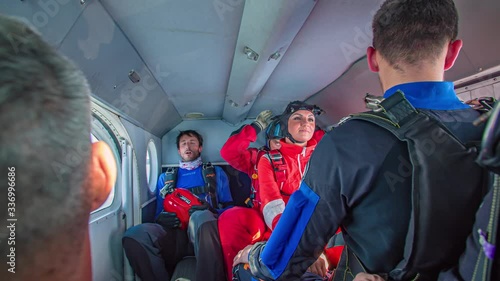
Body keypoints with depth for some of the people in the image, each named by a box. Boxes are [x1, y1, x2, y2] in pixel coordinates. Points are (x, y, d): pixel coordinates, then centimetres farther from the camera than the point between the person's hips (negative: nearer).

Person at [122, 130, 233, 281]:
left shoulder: (215, 172, 22)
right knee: (134, 235, -29)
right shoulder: (165, 177, 27)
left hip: (204, 230, -2)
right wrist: (161, 219, -2)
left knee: (201, 216, -39)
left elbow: (228, 207, 14)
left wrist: (211, 211, -9)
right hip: (176, 232, 2)